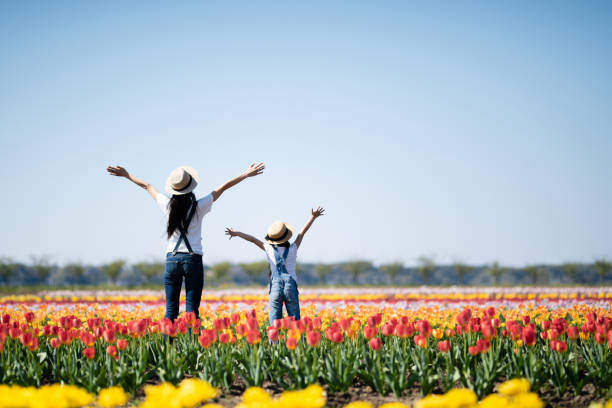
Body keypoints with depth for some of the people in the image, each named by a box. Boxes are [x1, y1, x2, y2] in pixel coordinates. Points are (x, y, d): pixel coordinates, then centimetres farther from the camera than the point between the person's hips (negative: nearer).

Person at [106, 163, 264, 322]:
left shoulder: (168, 205, 1)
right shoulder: (198, 207, -5)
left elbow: (147, 186, 16)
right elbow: (222, 188, 1)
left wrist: (126, 175, 28)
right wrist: (246, 175, 5)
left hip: (171, 260, 2)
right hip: (193, 260, -2)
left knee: (171, 309, 4)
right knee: (192, 309, -3)